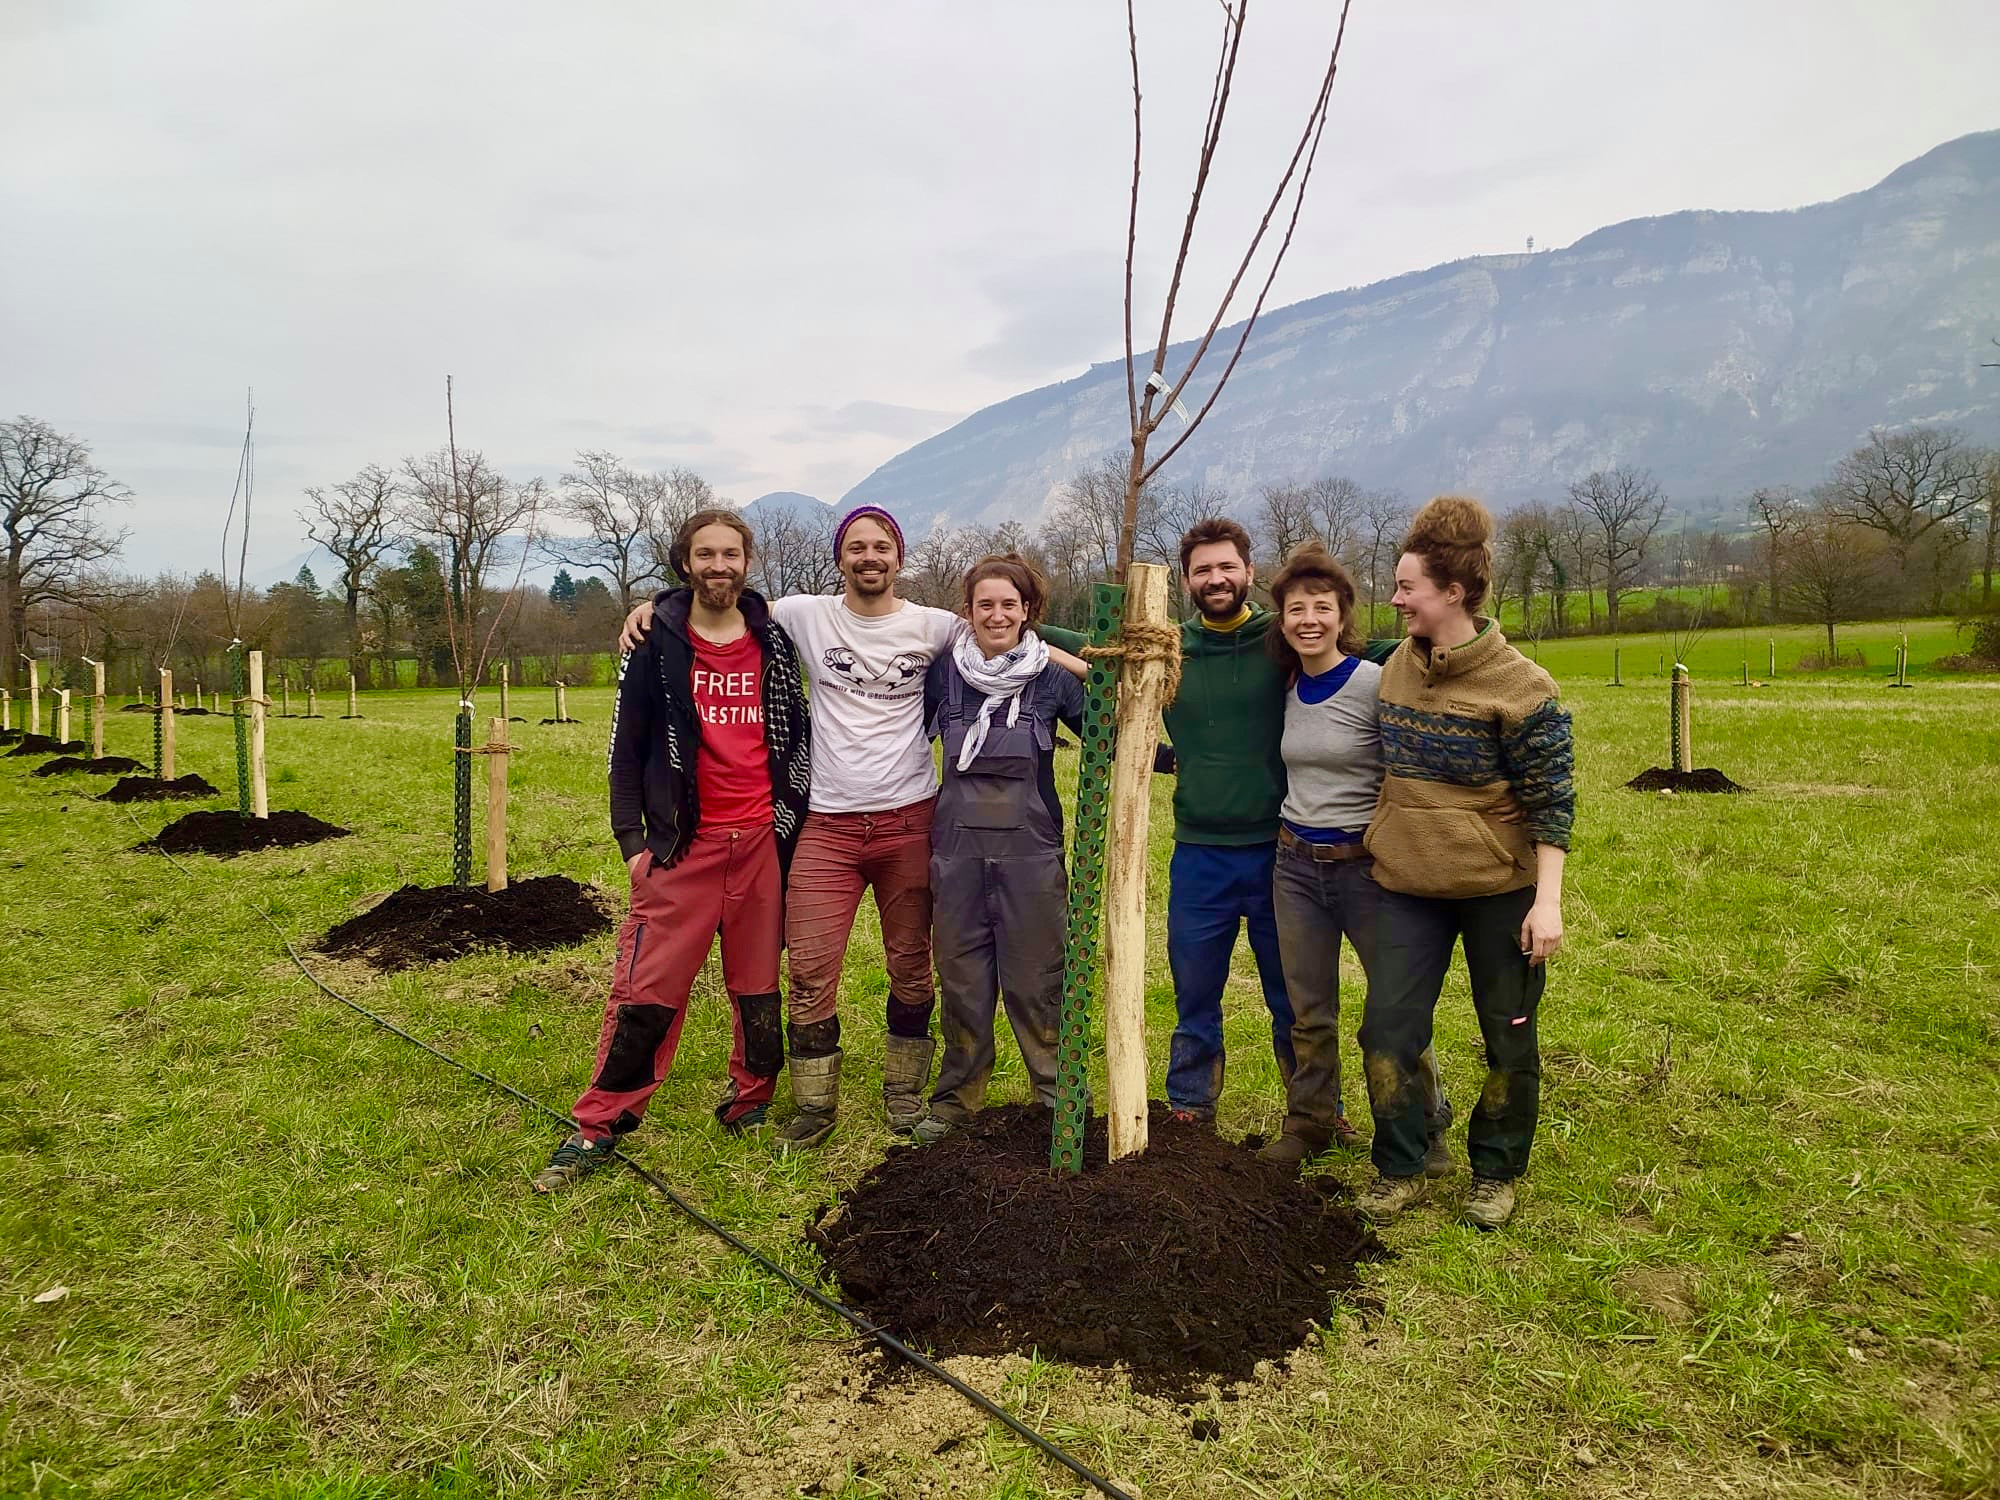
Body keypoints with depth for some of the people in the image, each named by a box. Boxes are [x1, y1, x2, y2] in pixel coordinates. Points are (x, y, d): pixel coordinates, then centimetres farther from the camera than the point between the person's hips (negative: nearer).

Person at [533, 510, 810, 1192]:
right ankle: (598, 1128, 10)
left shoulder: (773, 642, 7)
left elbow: (796, 736, 14)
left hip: (762, 840, 3)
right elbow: (627, 743, 2)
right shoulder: (656, 642, 0)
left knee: (758, 985, 10)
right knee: (647, 989, -3)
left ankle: (749, 1104, 27)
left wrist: (795, 820, 10)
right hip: (681, 842, -2)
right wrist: (631, 839, -3)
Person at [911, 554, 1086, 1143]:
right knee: (961, 980, 10)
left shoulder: (1053, 678, -1)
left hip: (1030, 851, -1)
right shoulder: (943, 672, 2)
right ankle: (956, 1099, 26)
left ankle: (1058, 1097, 22)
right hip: (957, 848, 1)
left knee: (1035, 979, 5)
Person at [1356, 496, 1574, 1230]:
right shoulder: (1397, 667, 4)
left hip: (1498, 890, -5)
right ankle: (1399, 1170, 20)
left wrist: (1548, 900, -15)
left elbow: (1550, 801, -12)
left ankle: (1496, 1174, 30)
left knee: (1509, 1040, 10)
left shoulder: (1519, 686, -14)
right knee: (1387, 1029, 3)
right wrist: (1381, 841, 17)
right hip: (1406, 885, 5)